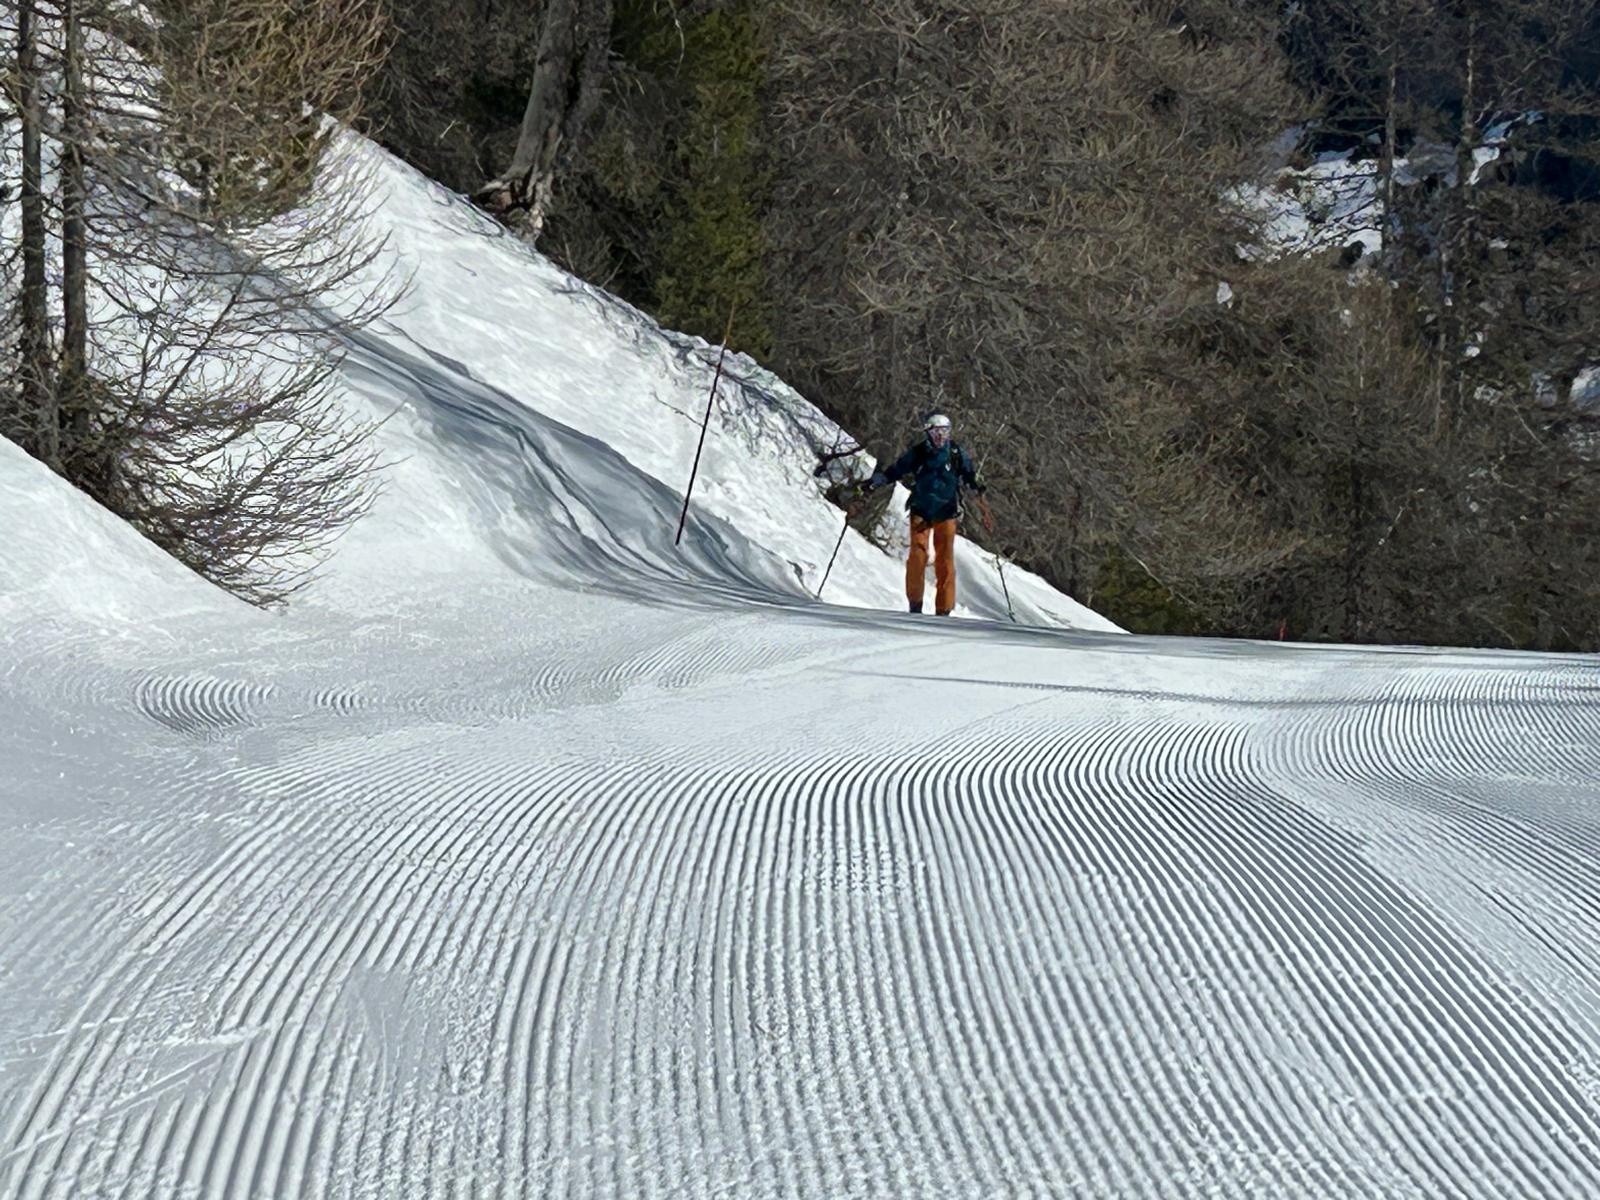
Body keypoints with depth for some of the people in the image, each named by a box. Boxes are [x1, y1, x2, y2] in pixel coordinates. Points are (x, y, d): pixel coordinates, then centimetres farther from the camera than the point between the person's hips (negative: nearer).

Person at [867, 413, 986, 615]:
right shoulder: (917, 454, 0)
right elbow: (894, 471, 4)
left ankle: (944, 608, 0)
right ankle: (915, 604, -2)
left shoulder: (956, 454, 2)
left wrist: (976, 486, -11)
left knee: (945, 559, -4)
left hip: (946, 514, 0)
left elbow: (968, 473, 9)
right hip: (921, 512, 0)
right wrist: (874, 483, -7)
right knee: (918, 555, -11)